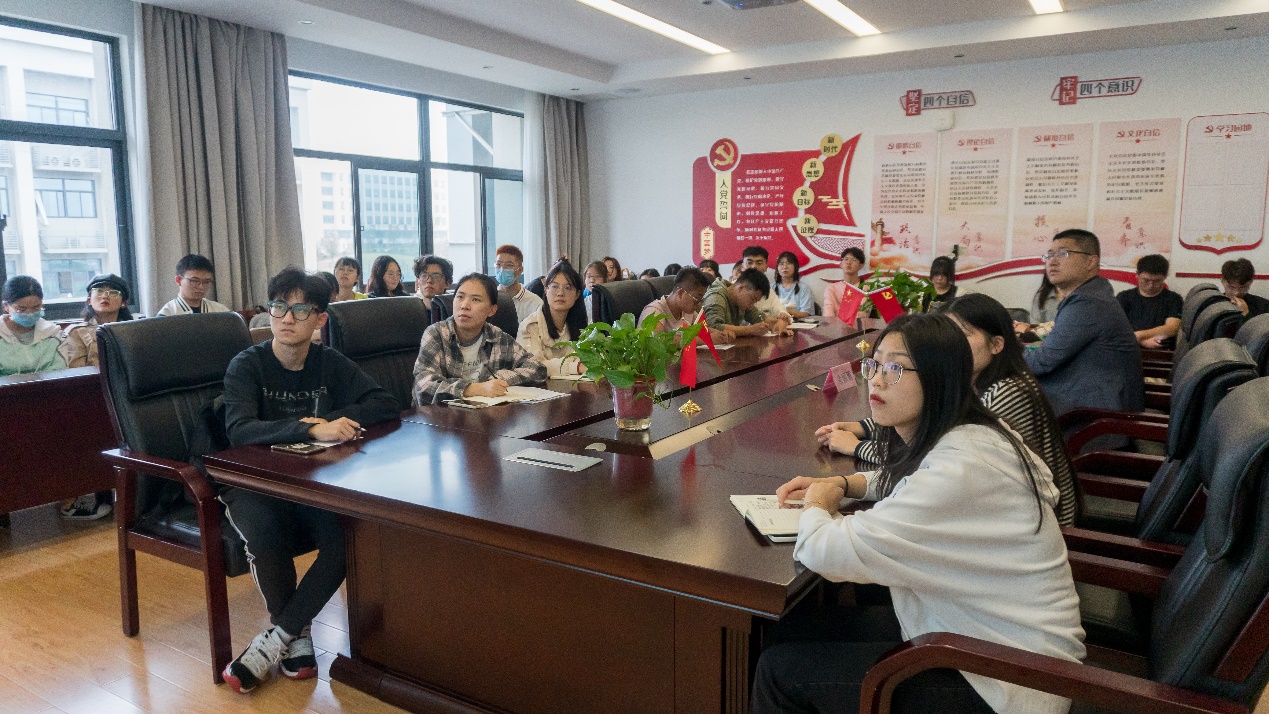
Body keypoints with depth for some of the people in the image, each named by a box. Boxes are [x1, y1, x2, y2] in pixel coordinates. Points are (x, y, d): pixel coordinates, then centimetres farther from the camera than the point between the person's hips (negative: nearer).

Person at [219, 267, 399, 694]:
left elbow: (386, 406, -3)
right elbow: (239, 430, -25)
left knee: (351, 534, -26)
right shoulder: (247, 366, -7)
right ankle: (297, 635, -9)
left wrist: (330, 420, -18)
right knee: (265, 532, -34)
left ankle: (276, 639, -12)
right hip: (254, 486, -2)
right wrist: (312, 430, -37)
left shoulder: (329, 364, 3)